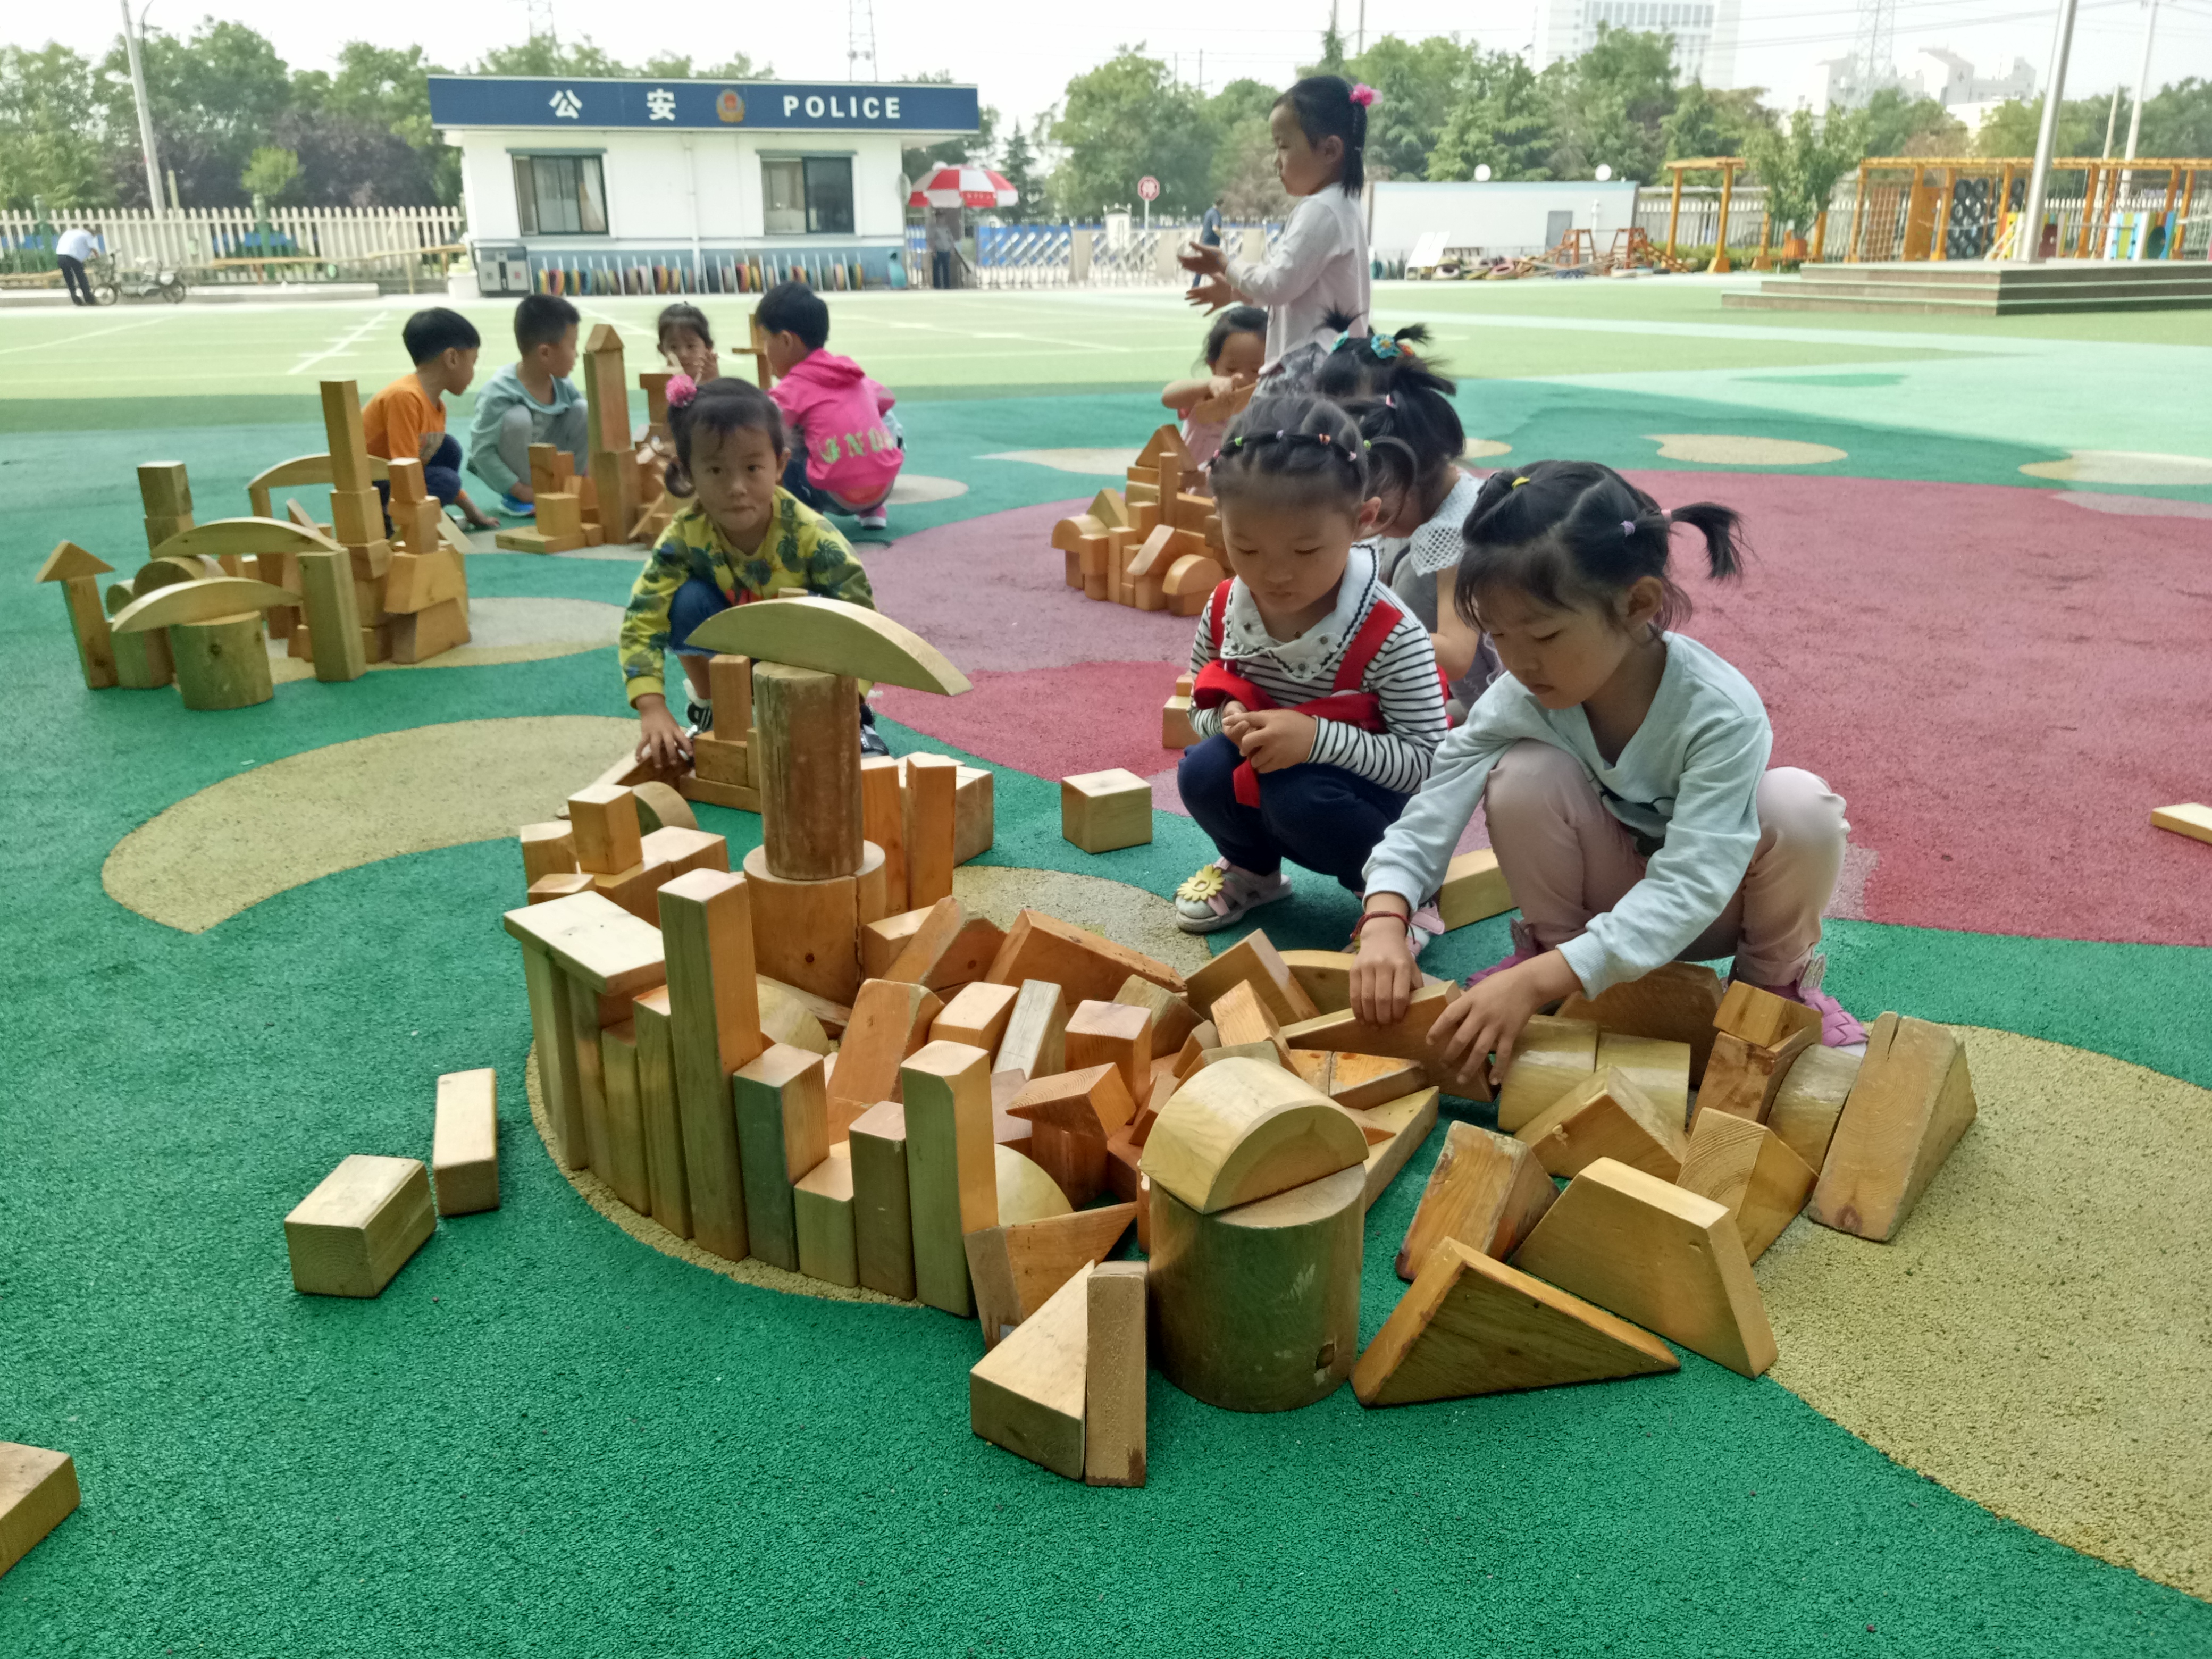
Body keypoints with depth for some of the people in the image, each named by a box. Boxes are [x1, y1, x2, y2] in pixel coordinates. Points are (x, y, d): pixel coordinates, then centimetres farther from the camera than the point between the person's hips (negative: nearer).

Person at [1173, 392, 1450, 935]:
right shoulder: (1225, 611, -10)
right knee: (1201, 772, -23)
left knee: (1299, 799, -34)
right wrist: (1228, 721, -21)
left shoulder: (1390, 636, -25)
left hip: (1375, 798, -4)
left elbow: (1429, 760, -24)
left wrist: (1316, 737, -36)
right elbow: (1198, 710, 6)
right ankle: (1253, 868, 11)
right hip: (1259, 780, 5)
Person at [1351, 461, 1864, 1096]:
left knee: (1800, 806, -33)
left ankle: (1778, 977, -3)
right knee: (1524, 776, -27)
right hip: (1609, 895, 2)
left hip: (1708, 907, -2)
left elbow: (1687, 887, -39)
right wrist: (1384, 921, -40)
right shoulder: (1520, 697, -22)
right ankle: (1552, 944, 0)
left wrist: (1536, 982, -49)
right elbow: (1431, 813, -20)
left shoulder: (1723, 714, -33)